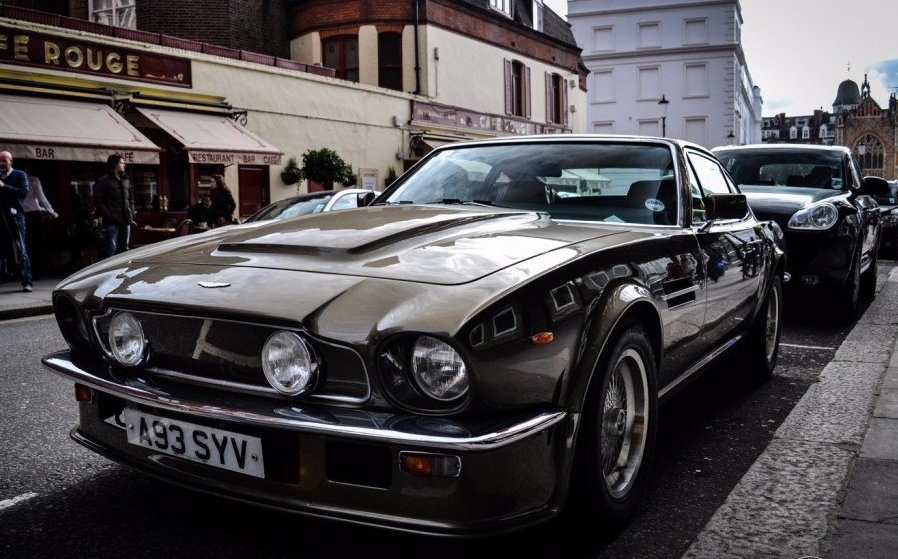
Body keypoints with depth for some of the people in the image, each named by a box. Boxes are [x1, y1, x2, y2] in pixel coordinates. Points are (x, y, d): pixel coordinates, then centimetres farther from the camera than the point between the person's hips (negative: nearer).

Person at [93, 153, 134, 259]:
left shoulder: (125, 179, 17)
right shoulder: (104, 180, -3)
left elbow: (131, 198, 23)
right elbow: (98, 200, -7)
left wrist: (131, 214, 10)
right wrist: (107, 215, -15)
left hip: (125, 220, 7)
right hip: (112, 221, -7)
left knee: (123, 248, 12)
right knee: (110, 248, -11)